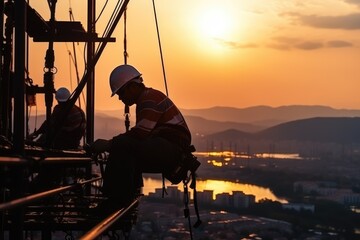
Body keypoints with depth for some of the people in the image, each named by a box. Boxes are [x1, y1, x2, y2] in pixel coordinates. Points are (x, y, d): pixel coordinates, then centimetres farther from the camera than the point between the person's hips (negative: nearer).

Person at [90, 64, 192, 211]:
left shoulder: (150, 99, -10)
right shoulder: (145, 99, 24)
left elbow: (140, 133, -22)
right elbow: (140, 134, 19)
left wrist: (108, 144, -16)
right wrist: (111, 144, 6)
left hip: (171, 148, -12)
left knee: (121, 147, -26)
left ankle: (118, 202, -26)